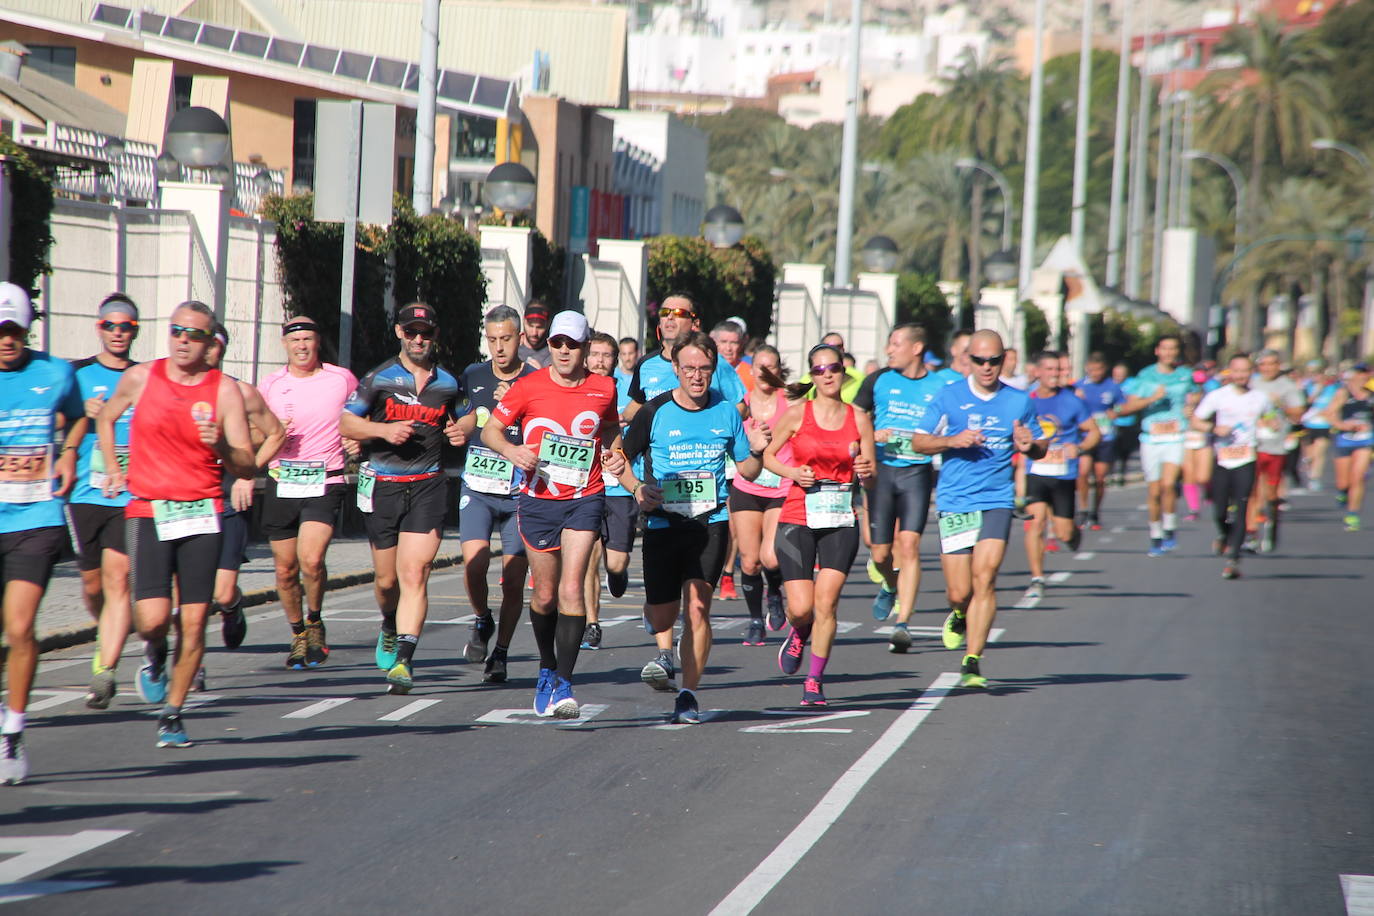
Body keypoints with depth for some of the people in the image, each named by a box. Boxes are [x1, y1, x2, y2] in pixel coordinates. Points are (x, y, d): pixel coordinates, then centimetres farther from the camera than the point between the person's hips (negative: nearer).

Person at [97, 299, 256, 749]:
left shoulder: (225, 391, 0)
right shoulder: (139, 378, 3)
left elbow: (247, 467, -1)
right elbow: (105, 418, 24)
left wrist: (221, 447, -20)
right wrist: (112, 467, 14)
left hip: (201, 513, 0)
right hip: (147, 511, 0)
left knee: (193, 621, -3)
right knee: (152, 618, -14)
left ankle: (172, 713, 13)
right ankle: (156, 657, 22)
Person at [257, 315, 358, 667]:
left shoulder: (342, 379, 2)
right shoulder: (270, 385, 6)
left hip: (325, 483, -3)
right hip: (282, 483, 3)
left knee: (311, 560, -20)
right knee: (285, 570, 5)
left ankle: (315, 623, 6)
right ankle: (298, 635, 26)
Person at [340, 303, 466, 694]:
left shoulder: (448, 384, 9)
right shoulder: (379, 379, 2)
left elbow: (453, 423, 24)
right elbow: (346, 423, 3)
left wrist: (459, 434, 0)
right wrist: (384, 430, -13)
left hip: (427, 486, 0)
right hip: (383, 486, 0)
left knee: (414, 575, -14)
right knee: (387, 578, 9)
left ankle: (403, 659, -19)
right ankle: (391, 626, 42)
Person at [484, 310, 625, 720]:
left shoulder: (604, 389, 3)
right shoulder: (529, 387, -2)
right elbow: (491, 429, 5)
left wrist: (614, 452, 3)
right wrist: (510, 449, -16)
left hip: (584, 501, 0)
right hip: (538, 501, 1)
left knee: (571, 589, -14)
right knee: (545, 594, 9)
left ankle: (564, 685, -15)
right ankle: (547, 668, 34)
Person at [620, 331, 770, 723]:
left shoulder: (726, 412, 4)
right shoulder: (655, 412, -2)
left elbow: (747, 471, 12)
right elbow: (621, 459, 8)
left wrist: (756, 452, -9)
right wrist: (637, 488, -11)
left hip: (711, 522, 0)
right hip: (662, 524, 0)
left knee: (697, 605, -15)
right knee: (661, 614, 5)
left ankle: (688, 694, -9)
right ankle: (665, 653, 41)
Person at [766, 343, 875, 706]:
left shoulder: (859, 418, 4)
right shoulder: (797, 414, -1)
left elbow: (871, 479, 8)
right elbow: (766, 455, 8)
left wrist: (866, 472, -15)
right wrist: (792, 473, -9)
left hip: (841, 521, 1)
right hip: (798, 518, -1)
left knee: (826, 603, -9)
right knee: (801, 607, -7)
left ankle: (815, 680, 5)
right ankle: (798, 635, 30)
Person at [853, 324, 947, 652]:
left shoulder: (939, 388, 3)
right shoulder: (879, 381, 7)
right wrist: (871, 436, -8)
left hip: (917, 472, -2)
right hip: (881, 469, 2)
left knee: (908, 545, -15)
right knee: (880, 553, 4)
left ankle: (902, 624, -15)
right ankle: (891, 586, 39)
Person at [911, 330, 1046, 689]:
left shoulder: (1019, 402, 7)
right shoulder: (949, 397, 2)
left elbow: (1040, 446, 18)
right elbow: (919, 441, 4)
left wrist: (1029, 446, -6)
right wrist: (953, 441, -14)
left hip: (997, 501, 0)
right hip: (954, 503, 0)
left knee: (984, 579, -15)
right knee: (959, 592, 0)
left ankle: (972, 663, -11)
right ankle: (960, 615, 37)